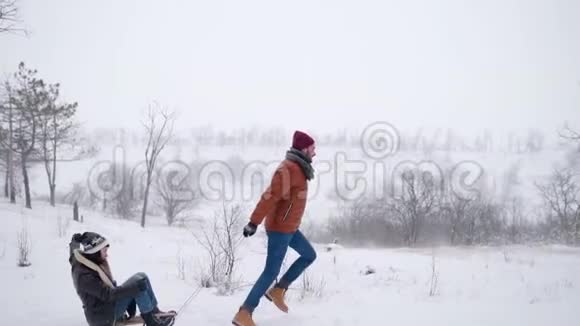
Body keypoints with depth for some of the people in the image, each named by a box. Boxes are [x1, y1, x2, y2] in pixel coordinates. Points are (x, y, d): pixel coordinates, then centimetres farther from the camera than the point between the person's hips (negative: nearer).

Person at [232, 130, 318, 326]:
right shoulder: (290, 169, -21)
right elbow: (270, 196, -27)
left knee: (309, 255, 20)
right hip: (280, 228, -10)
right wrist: (253, 223, -30)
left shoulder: (297, 168, 10)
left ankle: (278, 290, 20)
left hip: (289, 227, 10)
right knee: (271, 271, -9)